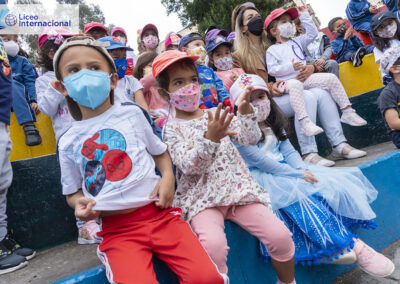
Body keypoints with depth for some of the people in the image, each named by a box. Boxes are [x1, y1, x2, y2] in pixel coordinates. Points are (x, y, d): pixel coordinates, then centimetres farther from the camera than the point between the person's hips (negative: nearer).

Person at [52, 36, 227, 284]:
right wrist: (79, 203, -4)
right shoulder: (69, 142, 8)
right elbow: (74, 191, 18)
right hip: (117, 229, 0)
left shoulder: (132, 113, 8)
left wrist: (168, 177, -4)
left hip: (159, 214, 1)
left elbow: (160, 152, 16)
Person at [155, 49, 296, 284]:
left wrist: (246, 112, -12)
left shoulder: (216, 114, 12)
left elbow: (251, 139, 5)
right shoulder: (172, 128, 0)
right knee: (214, 245, -33)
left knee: (280, 235, -12)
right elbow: (189, 166, -15)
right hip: (202, 198, -3)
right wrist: (210, 139, -30)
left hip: (238, 189, 4)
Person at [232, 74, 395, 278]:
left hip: (283, 168, 8)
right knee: (303, 197, -30)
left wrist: (302, 169, -14)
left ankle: (330, 250, -20)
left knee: (331, 183, -10)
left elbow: (288, 150, 7)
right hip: (260, 178, -8)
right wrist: (296, 174, -20)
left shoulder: (272, 123, 13)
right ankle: (352, 246, -22)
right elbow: (260, 161, -19)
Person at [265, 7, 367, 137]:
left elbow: (312, 33, 23)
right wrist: (290, 67, -16)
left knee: (331, 78, -10)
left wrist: (305, 16, 20)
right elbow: (272, 70, -4)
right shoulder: (272, 50, 7)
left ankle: (347, 112, -7)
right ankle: (305, 122, -51)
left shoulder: (296, 41, 25)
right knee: (295, 85, -42)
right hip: (288, 81, -6)